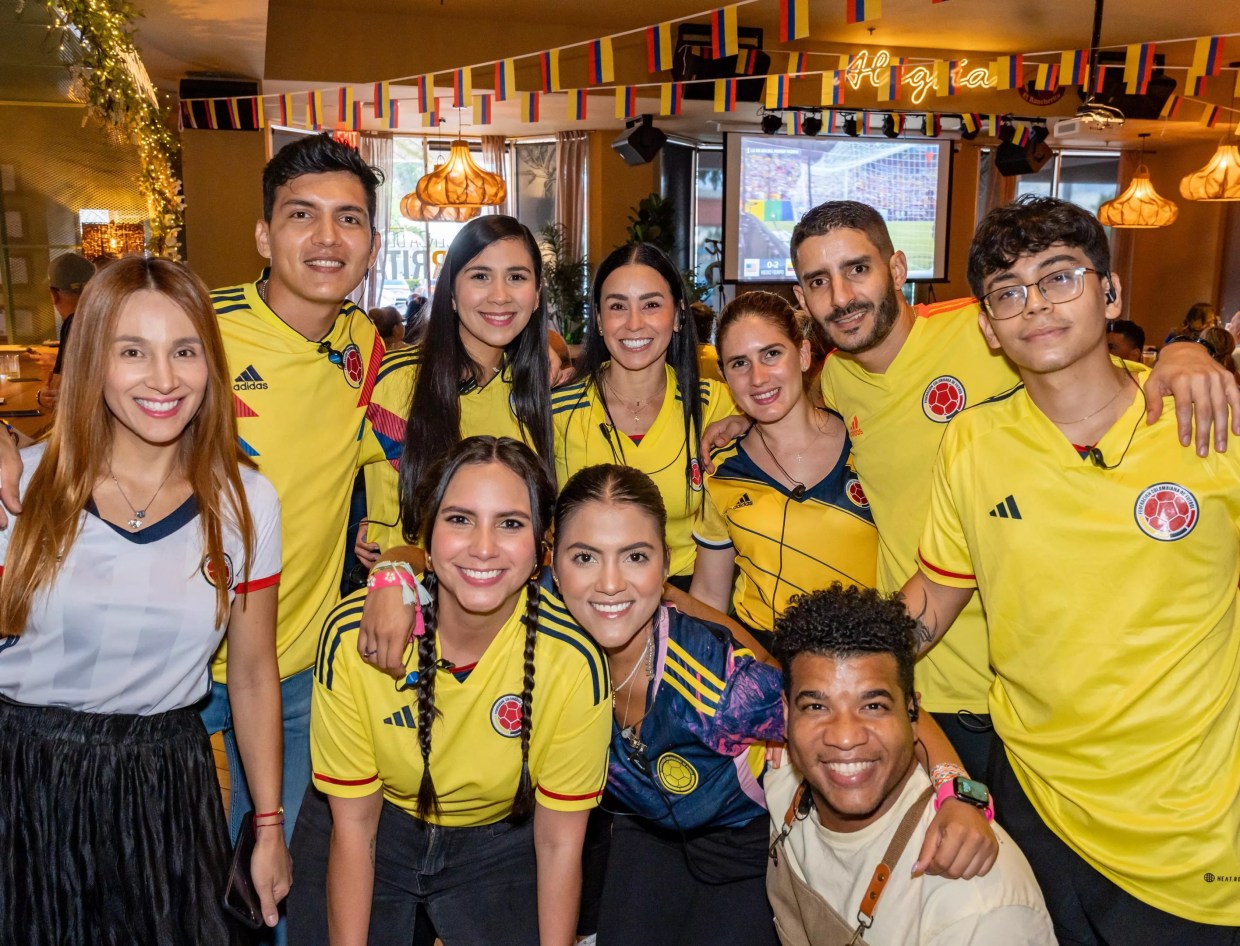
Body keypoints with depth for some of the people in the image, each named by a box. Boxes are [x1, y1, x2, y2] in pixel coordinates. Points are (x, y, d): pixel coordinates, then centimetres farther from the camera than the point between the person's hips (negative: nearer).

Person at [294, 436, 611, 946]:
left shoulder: (574, 662, -25)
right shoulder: (351, 634, -23)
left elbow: (559, 843, -12)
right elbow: (354, 824, -12)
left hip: (499, 843, 0)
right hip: (378, 833, 0)